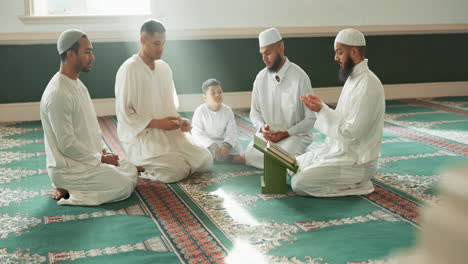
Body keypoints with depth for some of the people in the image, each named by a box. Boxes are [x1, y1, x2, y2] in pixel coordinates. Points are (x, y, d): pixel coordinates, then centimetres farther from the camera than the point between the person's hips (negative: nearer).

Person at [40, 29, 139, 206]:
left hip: (86, 157, 10)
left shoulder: (77, 84, 7)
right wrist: (101, 158, -14)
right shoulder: (58, 95, -25)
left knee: (131, 169, 15)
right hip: (68, 168, -10)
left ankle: (73, 186, 10)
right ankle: (69, 190, -5)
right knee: (125, 185, -11)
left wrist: (102, 151, 4)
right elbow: (67, 145, -24)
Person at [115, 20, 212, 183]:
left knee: (205, 160, -6)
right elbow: (124, 115, -14)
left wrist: (180, 120, -3)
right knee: (178, 170, -25)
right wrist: (157, 123, -19)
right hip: (141, 135, -7)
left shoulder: (164, 68, 11)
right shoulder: (129, 70, -12)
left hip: (168, 131, 8)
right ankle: (141, 167, 3)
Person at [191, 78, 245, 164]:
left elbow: (231, 132, -8)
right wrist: (212, 146, -30)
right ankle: (231, 158, -24)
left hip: (223, 141, 1)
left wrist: (226, 145, -29)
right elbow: (197, 133, -18)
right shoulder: (200, 111, -14)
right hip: (206, 142, -1)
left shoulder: (227, 110, -5)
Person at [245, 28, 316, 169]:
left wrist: (286, 133, -17)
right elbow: (255, 112, 12)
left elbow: (311, 119, -8)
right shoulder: (261, 77, 3)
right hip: (267, 134, 4)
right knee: (250, 155, -23)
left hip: (295, 134, -3)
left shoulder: (300, 77, -12)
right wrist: (262, 128, -9)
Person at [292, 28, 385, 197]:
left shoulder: (368, 86, -23)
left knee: (299, 183, -17)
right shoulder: (353, 77, 9)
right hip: (338, 150, 10)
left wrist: (322, 110, -19)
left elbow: (350, 133, -25)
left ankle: (357, 185, -4)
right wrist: (319, 106, -2)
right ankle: (349, 180, 11)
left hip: (356, 162, -10)